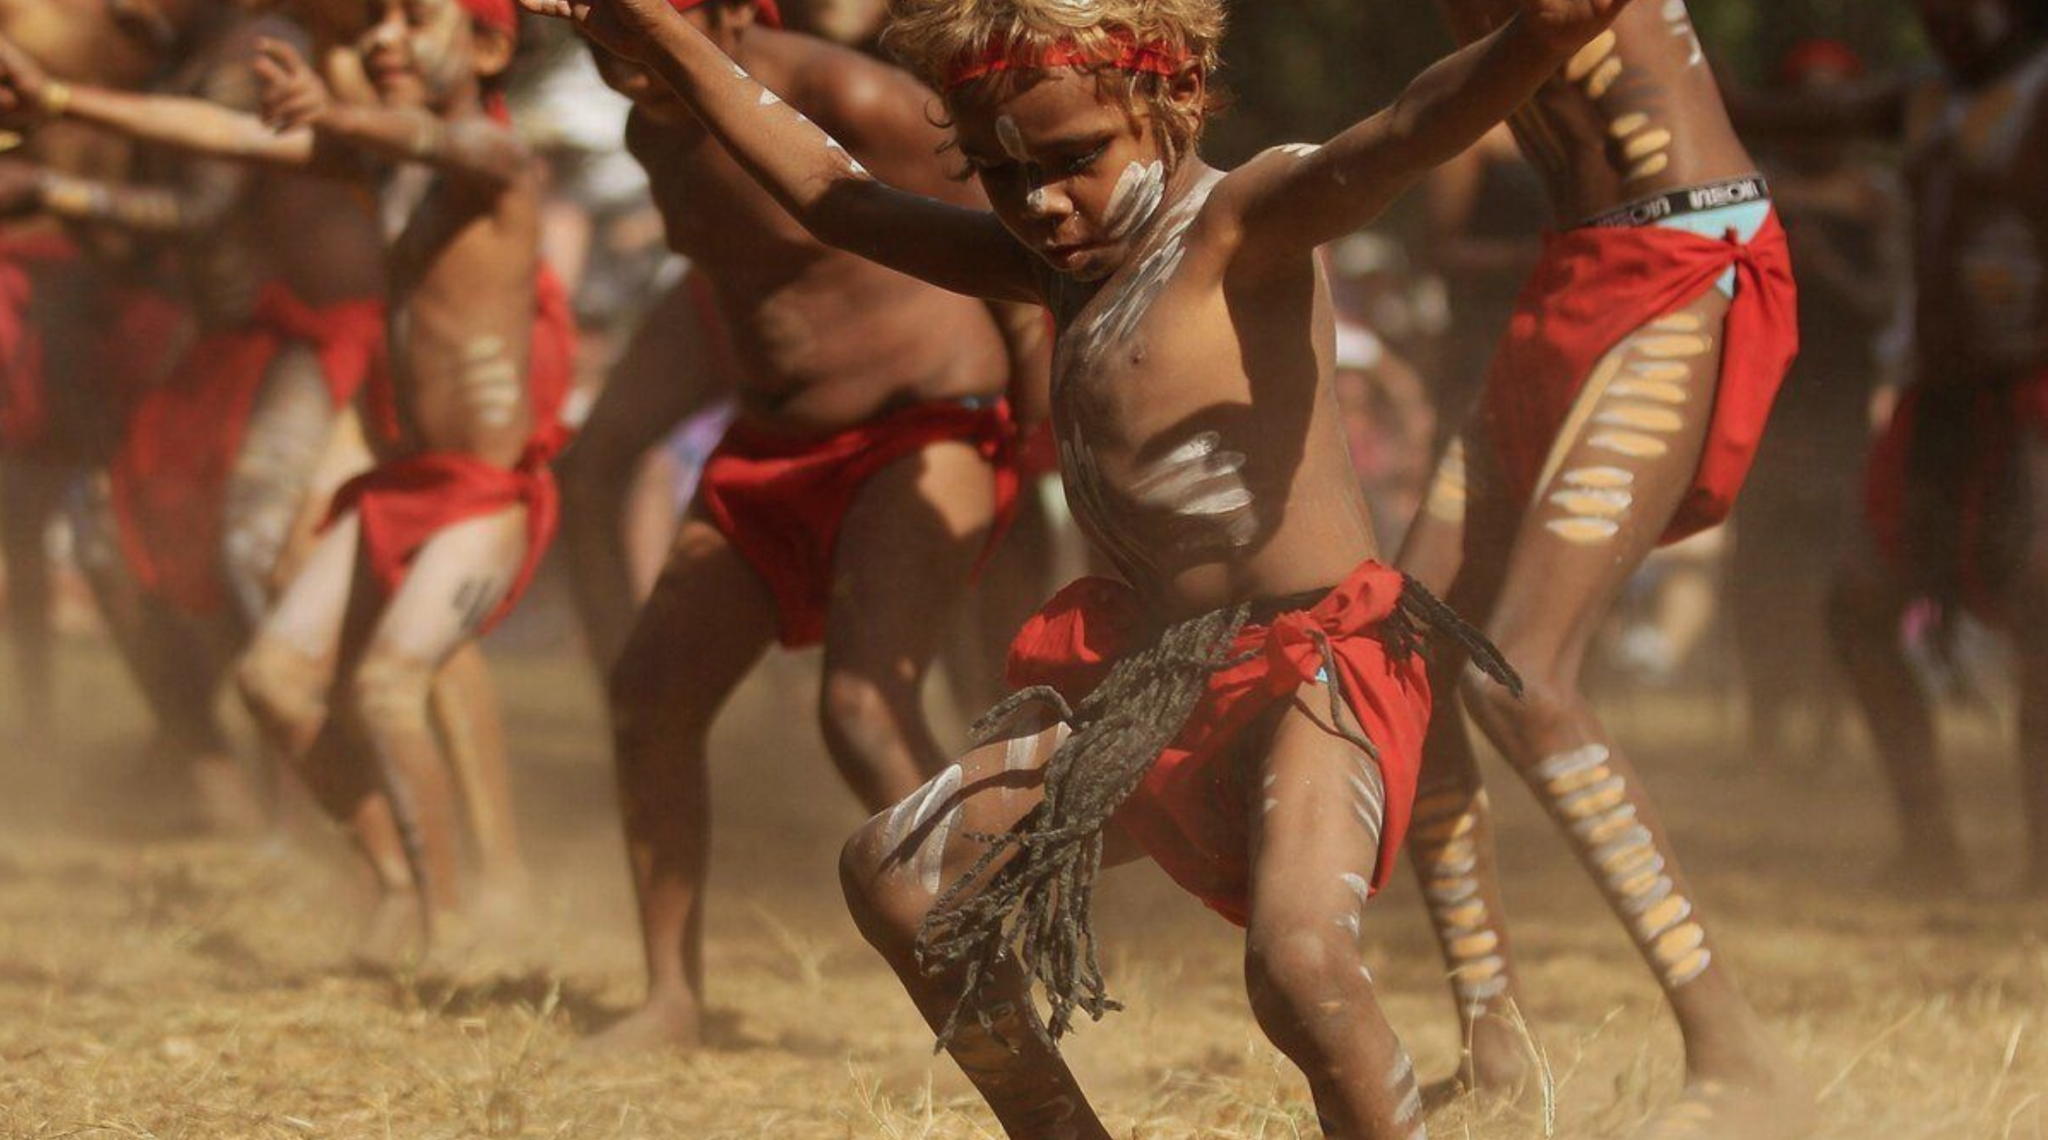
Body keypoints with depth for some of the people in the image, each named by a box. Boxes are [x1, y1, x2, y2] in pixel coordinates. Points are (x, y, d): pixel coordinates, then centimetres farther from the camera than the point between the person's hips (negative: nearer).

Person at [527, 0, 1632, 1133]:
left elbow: (1400, 138, -34)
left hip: (1307, 667, -10)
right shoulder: (1062, 262, 12)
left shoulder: (1244, 222, -13)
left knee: (1299, 960, -33)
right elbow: (839, 198, 24)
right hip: (1137, 676, 10)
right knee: (894, 874, 15)